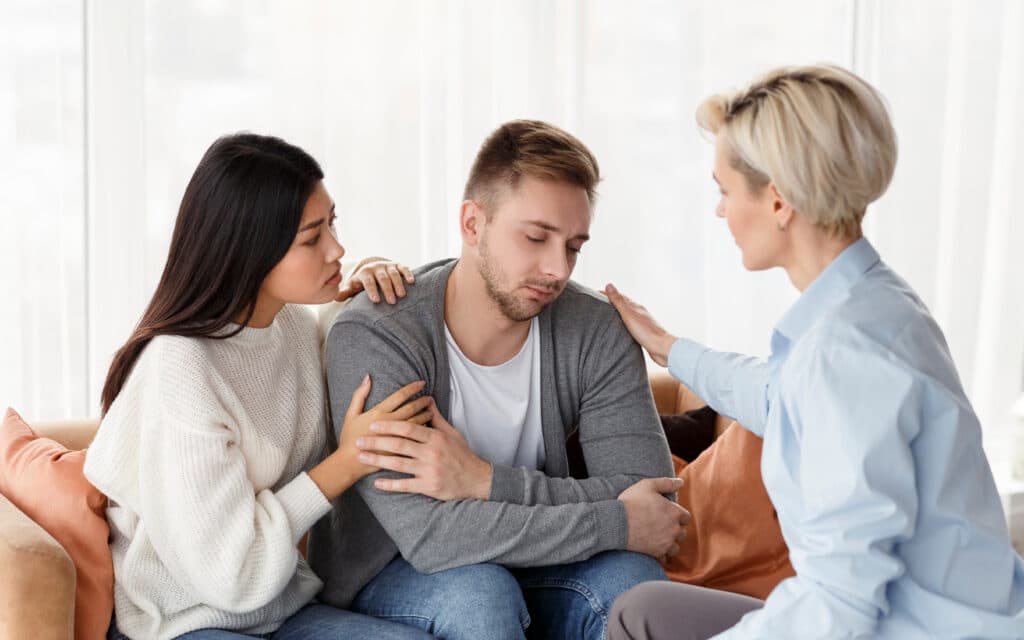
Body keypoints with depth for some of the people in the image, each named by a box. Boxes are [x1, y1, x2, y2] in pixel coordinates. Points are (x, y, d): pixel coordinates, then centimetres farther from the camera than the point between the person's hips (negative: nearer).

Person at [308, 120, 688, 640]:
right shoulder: (370, 336, -23)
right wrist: (621, 525, -28)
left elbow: (650, 503, -19)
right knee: (478, 592, -35)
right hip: (384, 577, -3)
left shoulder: (595, 332, -11)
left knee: (631, 576, -26)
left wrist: (485, 481, -31)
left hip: (522, 565, 3)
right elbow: (429, 535, -31)